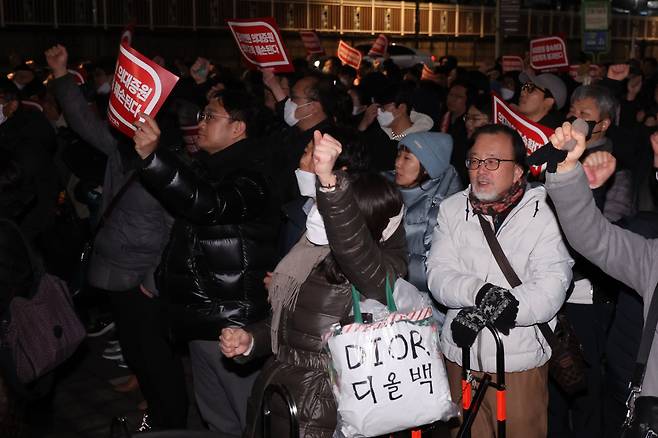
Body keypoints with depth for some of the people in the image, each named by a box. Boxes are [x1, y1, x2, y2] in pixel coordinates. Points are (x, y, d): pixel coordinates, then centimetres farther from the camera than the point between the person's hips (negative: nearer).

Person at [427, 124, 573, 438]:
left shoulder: (543, 215, -9)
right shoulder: (452, 210, 3)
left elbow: (550, 289, -18)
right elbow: (438, 276, -7)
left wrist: (482, 313, -24)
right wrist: (479, 291, -26)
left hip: (521, 360, -3)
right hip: (461, 356, 3)